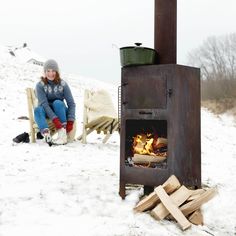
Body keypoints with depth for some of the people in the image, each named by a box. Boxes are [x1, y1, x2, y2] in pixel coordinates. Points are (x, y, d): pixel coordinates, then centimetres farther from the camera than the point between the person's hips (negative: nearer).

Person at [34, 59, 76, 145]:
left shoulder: (63, 84, -7)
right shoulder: (40, 85, -10)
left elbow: (71, 103, -10)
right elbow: (44, 104, -22)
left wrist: (70, 121, -24)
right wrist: (55, 119, -36)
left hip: (60, 111, 0)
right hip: (47, 112, 0)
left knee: (57, 103, -31)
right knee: (37, 109, -31)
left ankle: (63, 134, -41)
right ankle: (47, 135, -52)